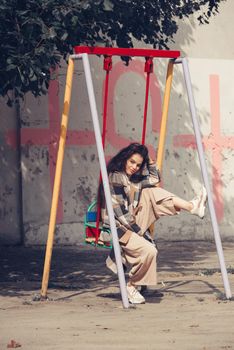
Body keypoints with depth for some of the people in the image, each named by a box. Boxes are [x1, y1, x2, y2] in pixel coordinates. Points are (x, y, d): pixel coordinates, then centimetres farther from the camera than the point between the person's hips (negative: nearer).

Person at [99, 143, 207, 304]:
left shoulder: (134, 178, 11)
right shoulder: (114, 177, -15)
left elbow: (155, 180, 23)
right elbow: (119, 212, -18)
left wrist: (150, 161, 10)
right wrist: (140, 232, -16)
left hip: (132, 222, 9)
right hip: (116, 227, -9)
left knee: (151, 192, -1)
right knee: (149, 250, -27)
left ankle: (192, 207, -12)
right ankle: (131, 286, -10)